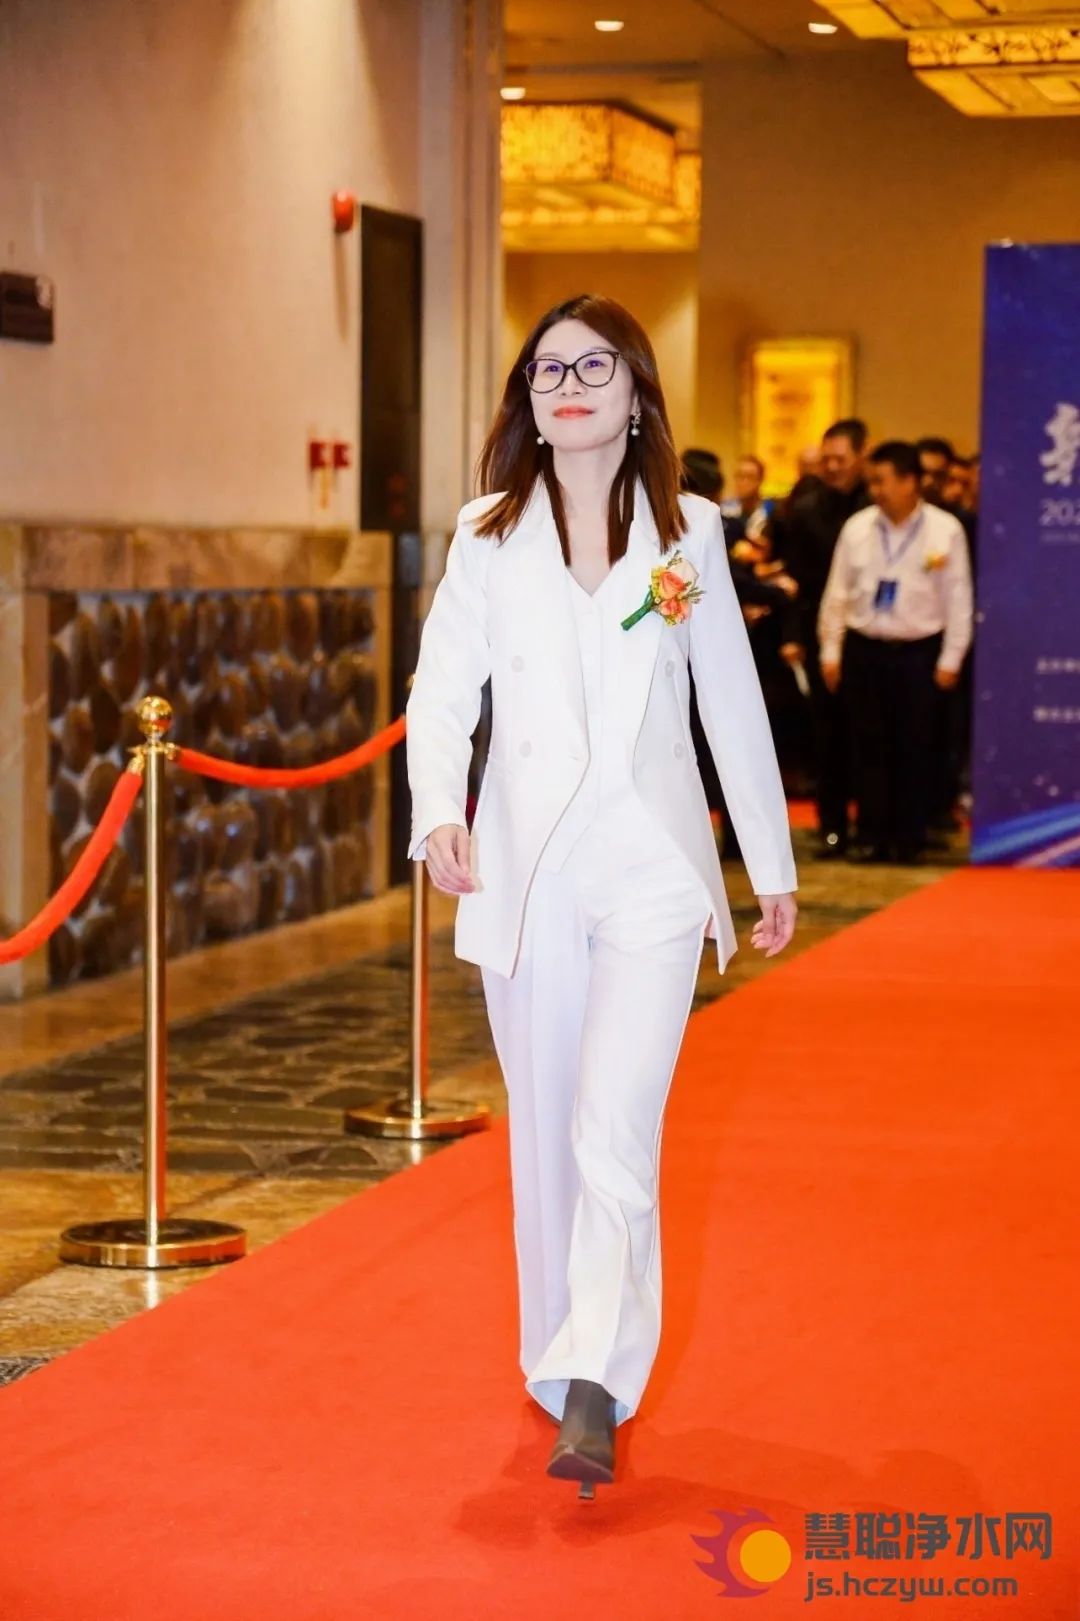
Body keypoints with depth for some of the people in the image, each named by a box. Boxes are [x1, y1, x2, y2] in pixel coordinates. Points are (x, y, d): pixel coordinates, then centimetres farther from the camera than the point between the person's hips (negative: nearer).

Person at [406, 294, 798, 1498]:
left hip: (651, 866, -1)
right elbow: (443, 691, 0)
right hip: (525, 867, 2)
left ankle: (595, 1385, -13)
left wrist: (774, 866, 14)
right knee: (545, 1135, 10)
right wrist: (439, 814, -19)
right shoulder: (488, 534, 5)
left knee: (614, 1134, -14)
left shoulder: (689, 530, 5)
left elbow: (733, 705, 10)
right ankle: (557, 1359, 23)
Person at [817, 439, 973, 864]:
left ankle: (910, 839, 13)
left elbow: (958, 597, -3)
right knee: (869, 747, 5)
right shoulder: (857, 527, 1)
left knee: (914, 748, 4)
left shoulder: (945, 530, -7)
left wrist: (950, 660, -4)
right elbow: (837, 593, 7)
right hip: (864, 649, 2)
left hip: (918, 652, -2)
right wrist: (831, 651, 5)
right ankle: (872, 836, 13)